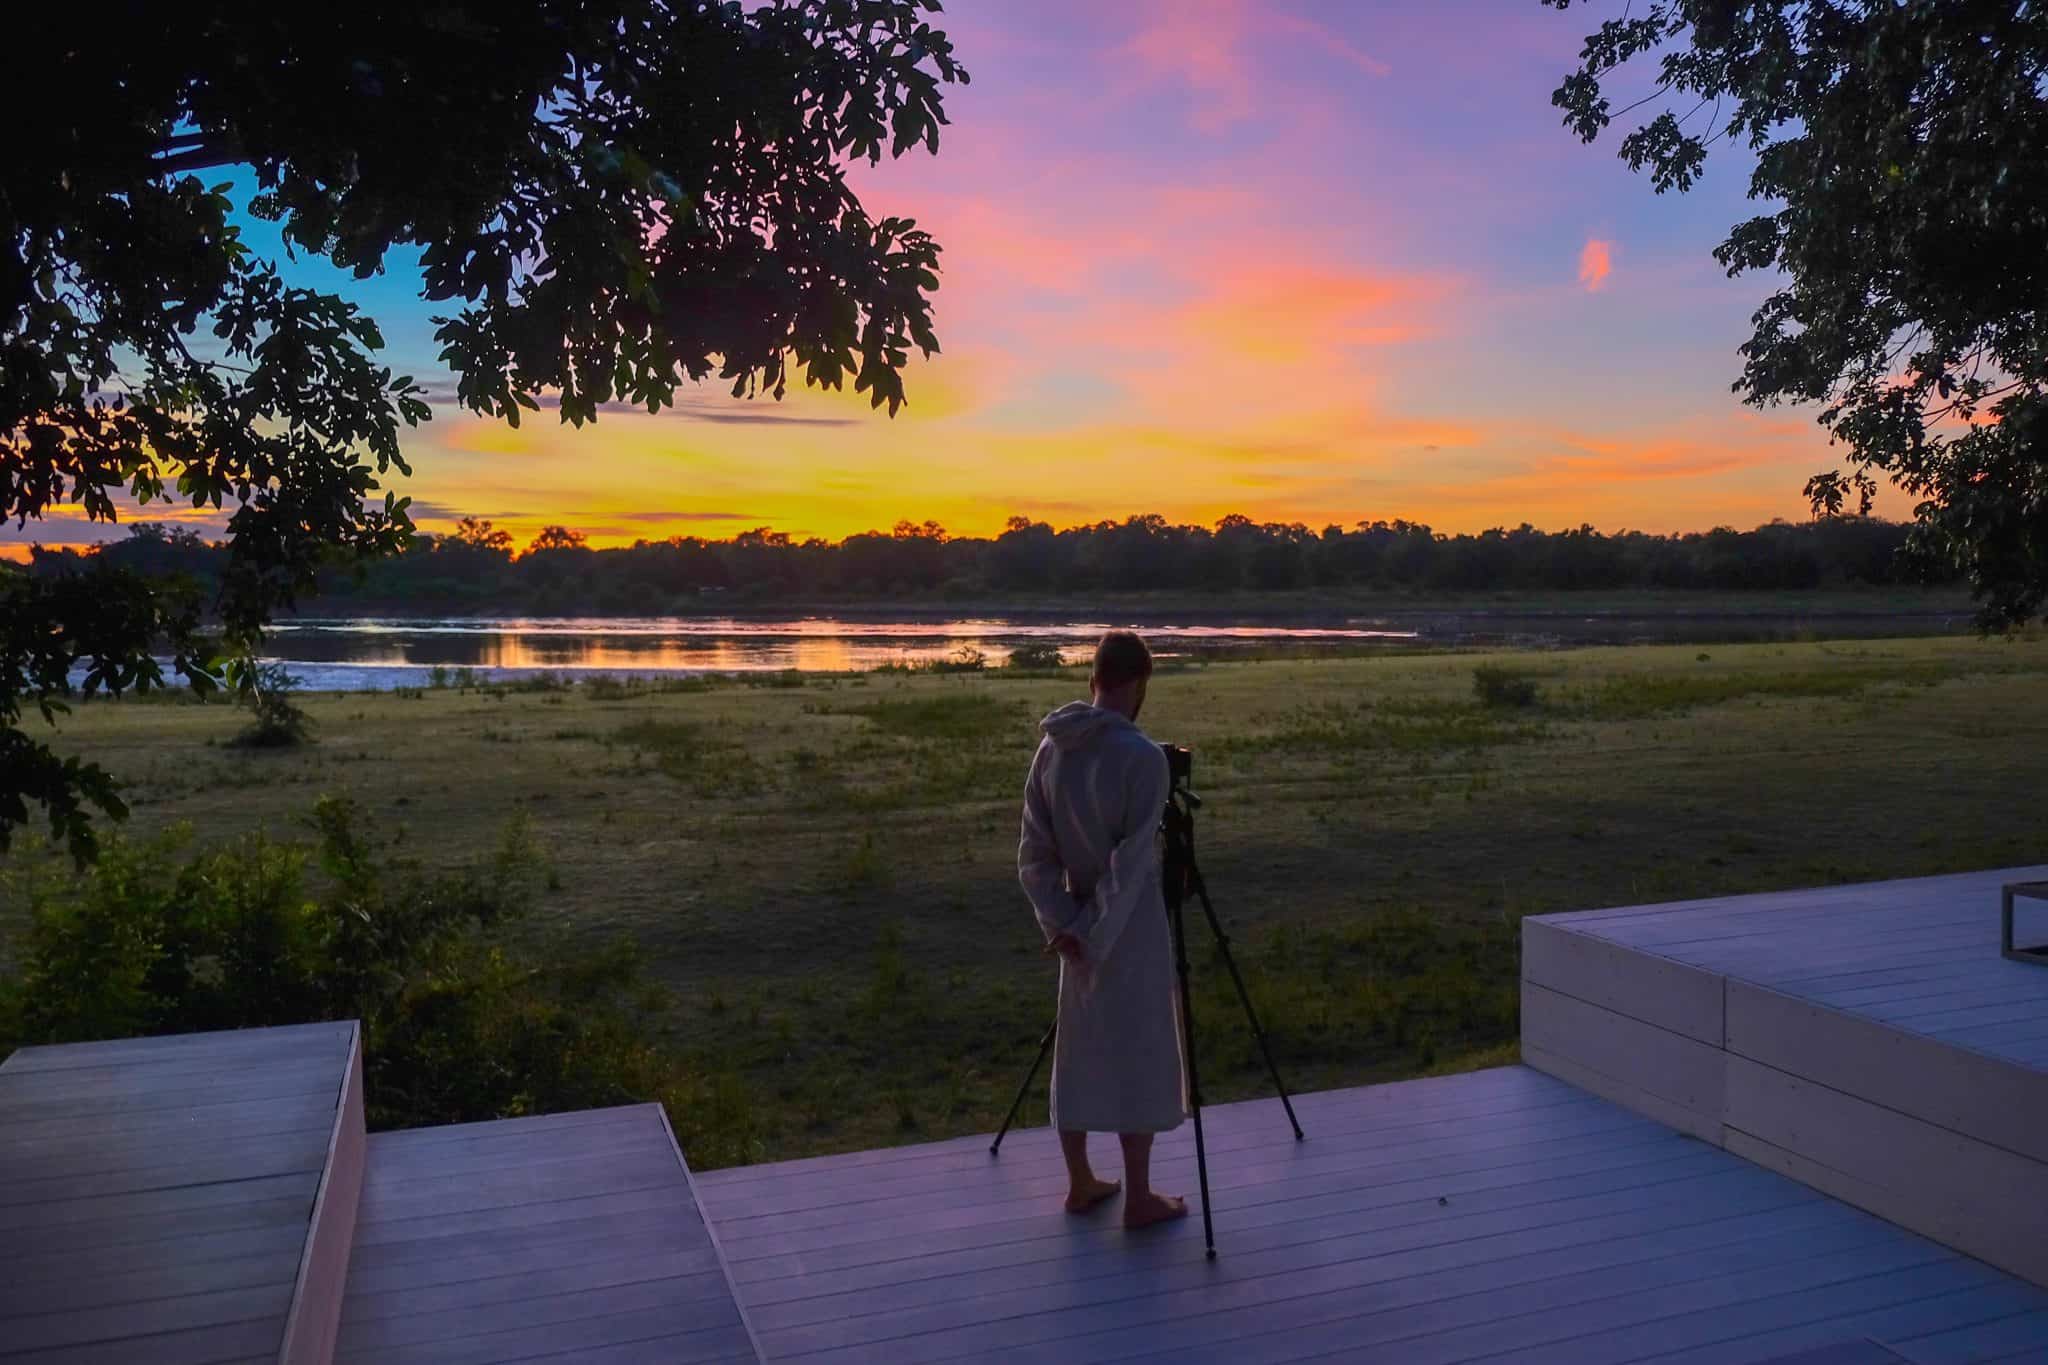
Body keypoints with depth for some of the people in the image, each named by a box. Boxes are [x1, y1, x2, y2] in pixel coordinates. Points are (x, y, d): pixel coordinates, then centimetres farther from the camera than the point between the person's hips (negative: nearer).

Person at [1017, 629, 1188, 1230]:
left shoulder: (1051, 748, -1)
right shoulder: (1142, 756, -20)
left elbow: (1033, 855, -1)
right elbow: (1129, 867, -21)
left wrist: (1066, 923, -3)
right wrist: (1096, 936, -14)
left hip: (1079, 924, 6)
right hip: (1132, 929, -6)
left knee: (1080, 1052, 15)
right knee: (1138, 1054, 6)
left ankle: (1080, 1183, 27)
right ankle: (1139, 1198, 16)